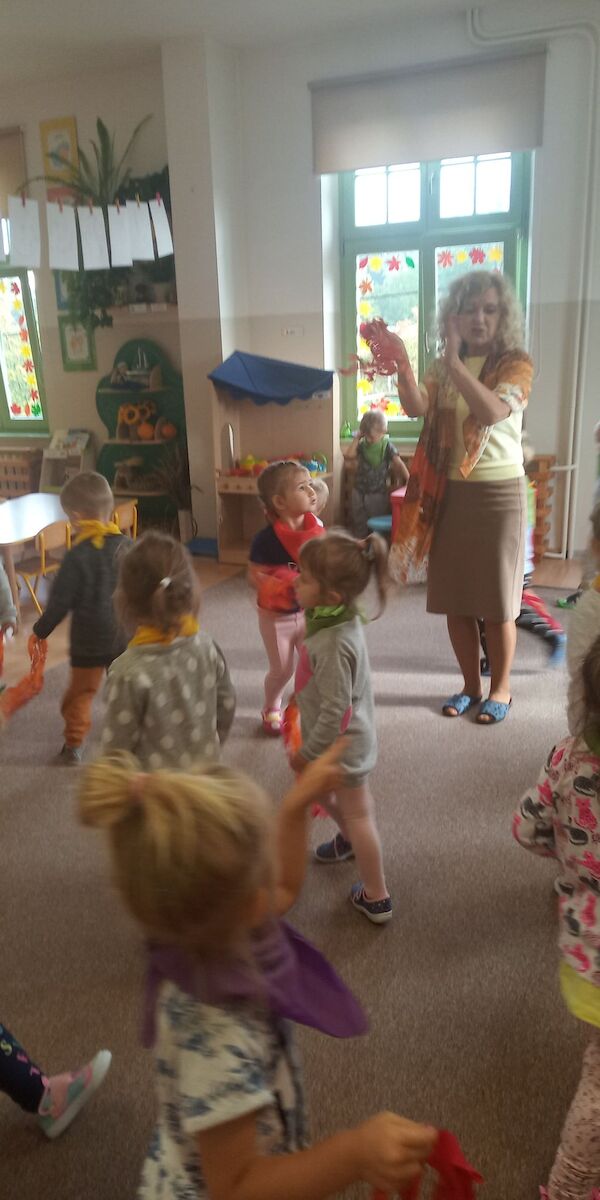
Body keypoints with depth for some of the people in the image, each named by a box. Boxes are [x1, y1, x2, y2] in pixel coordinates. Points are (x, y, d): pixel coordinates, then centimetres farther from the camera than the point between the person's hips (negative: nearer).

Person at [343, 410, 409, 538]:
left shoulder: (386, 445, -10)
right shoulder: (362, 444, 0)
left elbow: (399, 464, -13)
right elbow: (348, 456, -14)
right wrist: (356, 438, -11)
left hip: (378, 493, -3)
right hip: (359, 492, 4)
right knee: (359, 524, 13)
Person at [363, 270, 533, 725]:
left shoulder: (517, 364, -4)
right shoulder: (444, 367, 8)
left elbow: (492, 412, -24)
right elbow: (417, 407, -13)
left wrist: (455, 362, -31)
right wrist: (402, 366, -31)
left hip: (498, 492, -4)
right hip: (448, 492, 4)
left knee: (496, 599, 3)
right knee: (454, 597, 9)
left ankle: (501, 688, 21)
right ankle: (471, 685, 26)